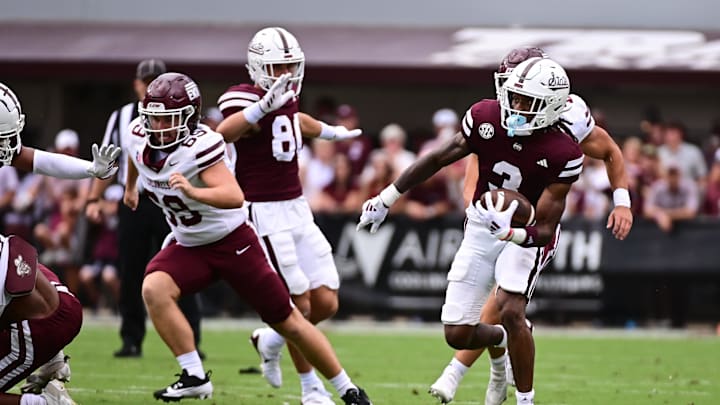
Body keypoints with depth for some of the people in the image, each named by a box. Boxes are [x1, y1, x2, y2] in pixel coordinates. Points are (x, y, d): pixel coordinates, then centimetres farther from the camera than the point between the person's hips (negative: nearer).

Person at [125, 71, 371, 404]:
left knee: (287, 322, 2)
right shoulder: (139, 135, -10)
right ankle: (194, 377, -16)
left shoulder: (198, 146, -30)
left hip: (232, 242, -6)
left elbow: (234, 197, -42)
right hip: (189, 247, 6)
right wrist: (130, 187, 35)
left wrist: (192, 192, -57)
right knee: (153, 289, -24)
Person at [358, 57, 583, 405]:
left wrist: (511, 233, -46)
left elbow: (544, 229, -25)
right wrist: (386, 199, 5)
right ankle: (505, 339, 35)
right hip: (481, 226, 4)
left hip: (526, 233, -4)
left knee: (510, 311, -29)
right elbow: (438, 159, -1)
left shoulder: (562, 154, -25)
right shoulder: (486, 118, -16)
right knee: (458, 335, 0)